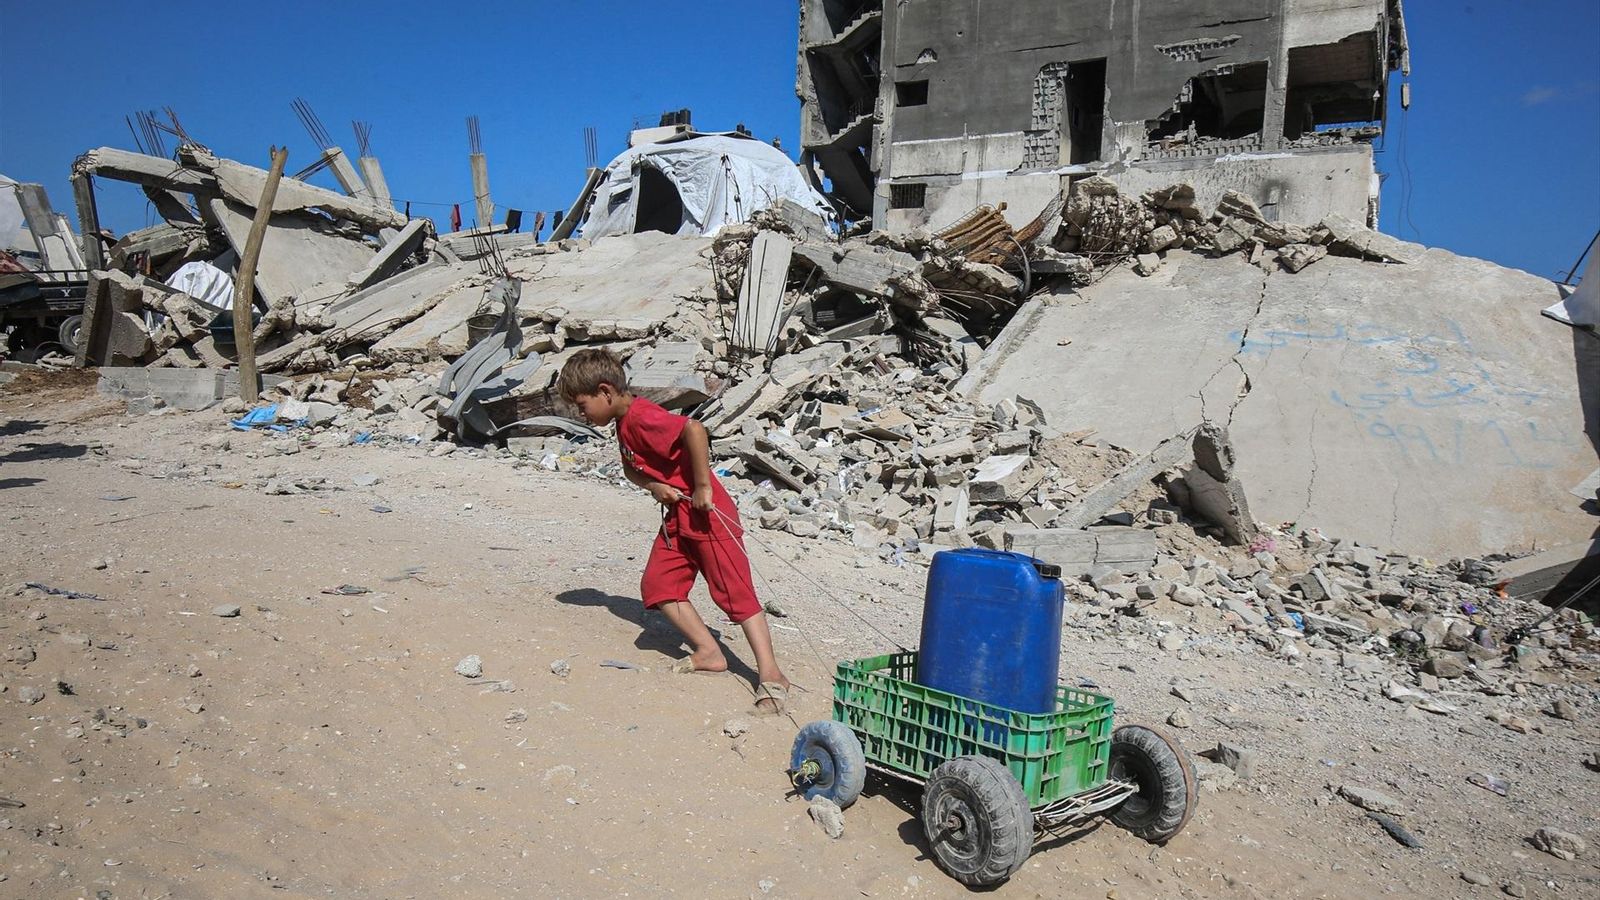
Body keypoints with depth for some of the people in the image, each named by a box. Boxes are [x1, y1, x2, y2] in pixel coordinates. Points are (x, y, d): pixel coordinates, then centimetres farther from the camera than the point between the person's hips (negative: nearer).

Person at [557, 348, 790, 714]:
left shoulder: (642, 417, -21)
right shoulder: (625, 423, 11)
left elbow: (693, 429, -37)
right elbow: (631, 468, 21)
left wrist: (702, 486, -29)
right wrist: (653, 486, -2)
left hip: (707, 516, -10)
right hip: (677, 518, 10)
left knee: (735, 592, -9)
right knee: (658, 585, 6)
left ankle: (771, 675, -7)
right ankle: (708, 651, 11)